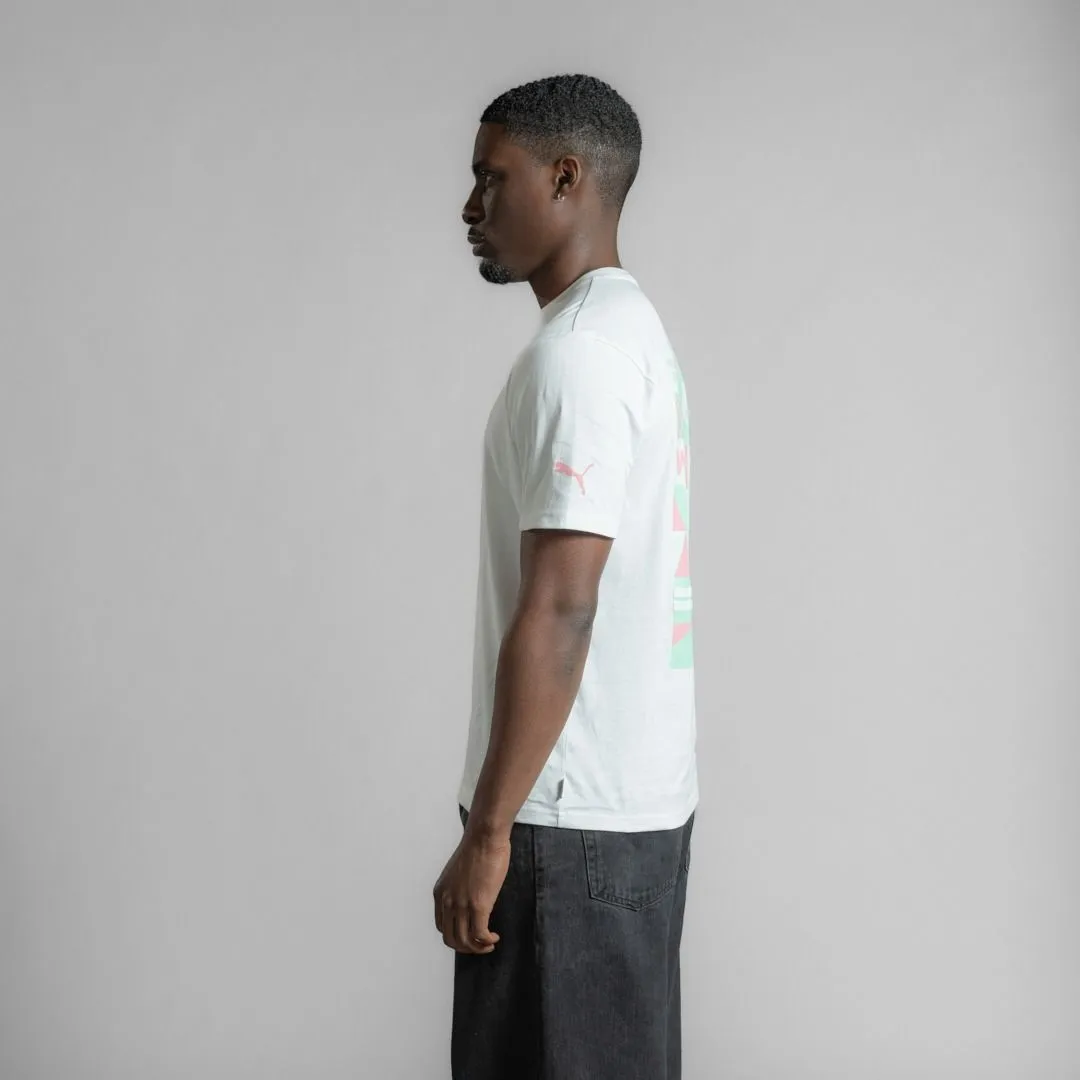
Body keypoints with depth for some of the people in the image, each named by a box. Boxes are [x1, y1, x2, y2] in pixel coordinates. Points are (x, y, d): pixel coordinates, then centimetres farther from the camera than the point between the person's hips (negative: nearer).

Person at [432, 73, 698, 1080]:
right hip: (642, 801, 10)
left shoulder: (576, 349, -17)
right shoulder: (633, 327, 15)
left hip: (569, 817, -10)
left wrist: (488, 829, -20)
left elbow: (557, 614, -23)